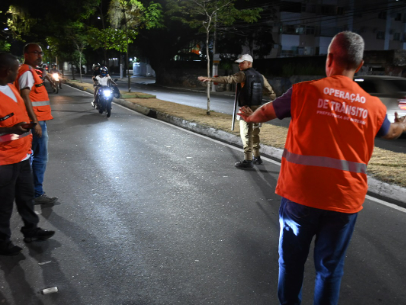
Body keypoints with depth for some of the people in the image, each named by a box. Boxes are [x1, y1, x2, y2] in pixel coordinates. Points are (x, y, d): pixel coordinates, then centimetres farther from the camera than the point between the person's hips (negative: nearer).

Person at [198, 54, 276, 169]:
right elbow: (270, 91, 19)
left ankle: (248, 160, -6)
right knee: (254, 133, 17)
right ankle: (256, 157, 26)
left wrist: (210, 79, -32)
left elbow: (228, 79, -25)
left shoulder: (243, 74, -11)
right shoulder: (260, 76, 12)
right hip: (257, 108, 8)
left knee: (246, 133, -5)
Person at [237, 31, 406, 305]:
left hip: (301, 194, -1)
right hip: (345, 200, 2)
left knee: (292, 259, 17)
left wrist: (249, 117, 32)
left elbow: (266, 113, 8)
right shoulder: (374, 106, 2)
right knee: (330, 266, 16)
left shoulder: (305, 91, -8)